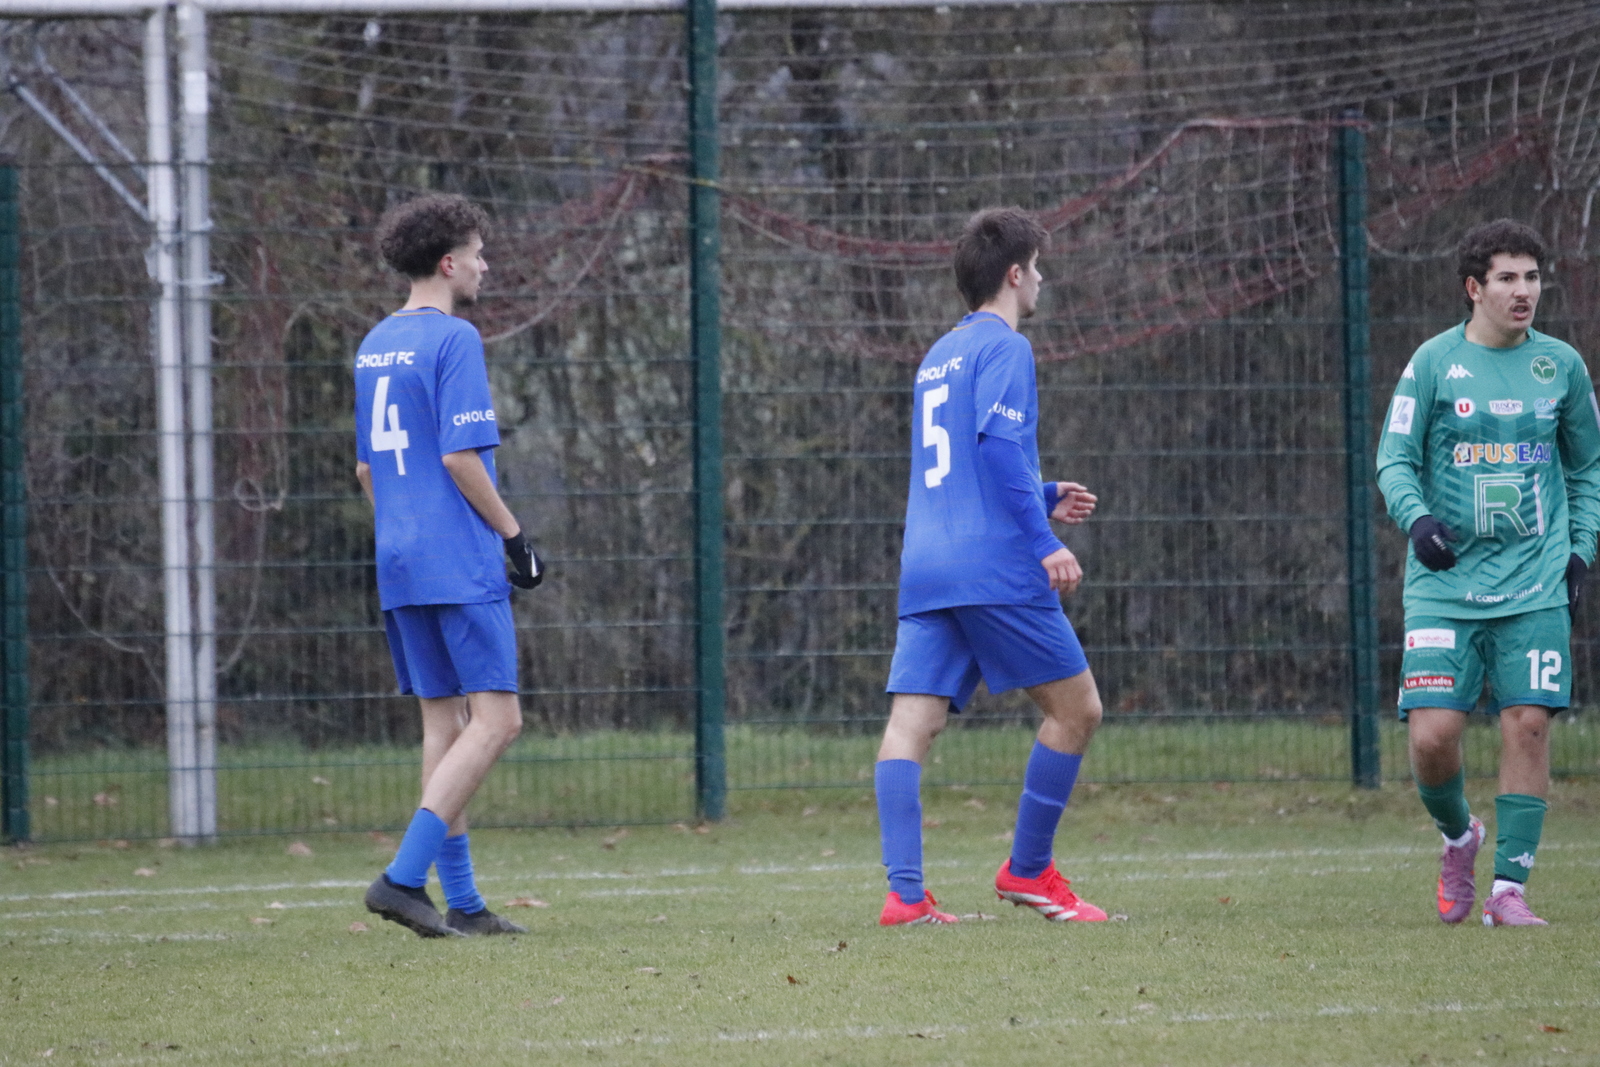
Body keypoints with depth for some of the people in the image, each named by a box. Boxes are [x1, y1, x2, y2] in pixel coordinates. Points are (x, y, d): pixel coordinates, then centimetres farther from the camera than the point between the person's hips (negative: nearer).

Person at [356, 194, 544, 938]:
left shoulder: (375, 346, 15)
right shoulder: (453, 339, -10)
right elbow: (460, 456, -16)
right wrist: (512, 534, -7)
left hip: (400, 567, 9)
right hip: (460, 563, -9)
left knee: (444, 721, 10)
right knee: (496, 719, -7)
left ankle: (461, 902, 9)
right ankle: (404, 877, -18)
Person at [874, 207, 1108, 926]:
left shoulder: (939, 357, 24)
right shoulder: (1004, 347, -3)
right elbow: (1002, 443, -18)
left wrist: (1042, 501, 35)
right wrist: (1045, 541, -18)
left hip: (924, 571, 8)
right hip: (997, 569, -8)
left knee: (909, 726, -4)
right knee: (1076, 707, 5)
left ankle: (905, 893, -15)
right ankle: (1028, 871, 8)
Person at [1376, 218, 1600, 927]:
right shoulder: (1434, 362, 0)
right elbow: (1394, 461, 1)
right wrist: (1417, 517, -19)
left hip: (1535, 584, 2)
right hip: (1445, 585, -1)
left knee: (1528, 723, -9)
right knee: (1432, 732, -10)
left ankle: (1509, 888, 0)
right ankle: (1457, 836, 21)